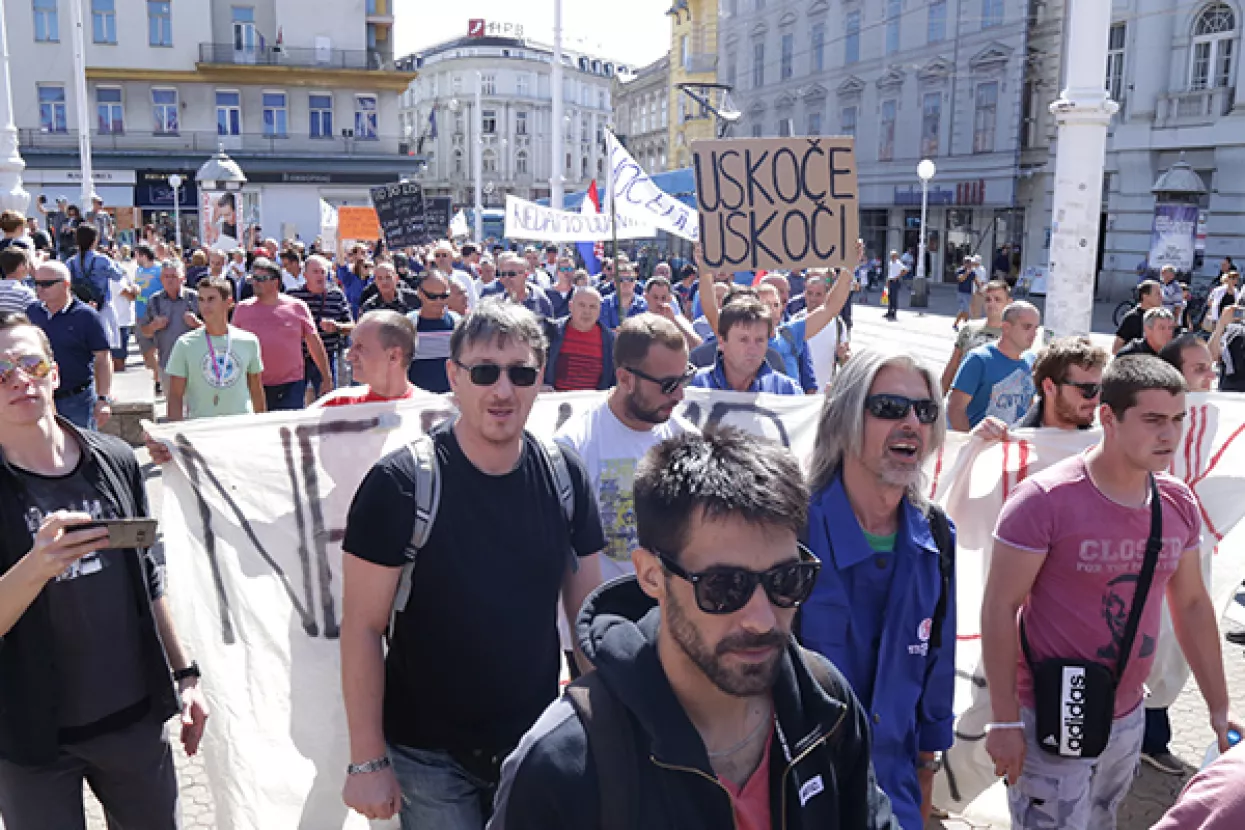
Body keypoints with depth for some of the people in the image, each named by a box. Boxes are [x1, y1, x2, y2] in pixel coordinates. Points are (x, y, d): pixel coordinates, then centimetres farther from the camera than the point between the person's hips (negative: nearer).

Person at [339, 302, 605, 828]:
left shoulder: (564, 475, -5)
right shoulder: (400, 484, -17)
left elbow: (587, 608, 3)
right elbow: (363, 626, -13)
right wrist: (367, 760, -13)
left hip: (538, 742, 4)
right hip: (427, 755, -3)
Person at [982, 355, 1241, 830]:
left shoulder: (1179, 503, 0)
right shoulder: (1045, 499, -20)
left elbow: (1191, 604, 12)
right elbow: (999, 608, -17)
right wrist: (1004, 721, -17)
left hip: (1128, 718, 6)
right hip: (1052, 720, -6)